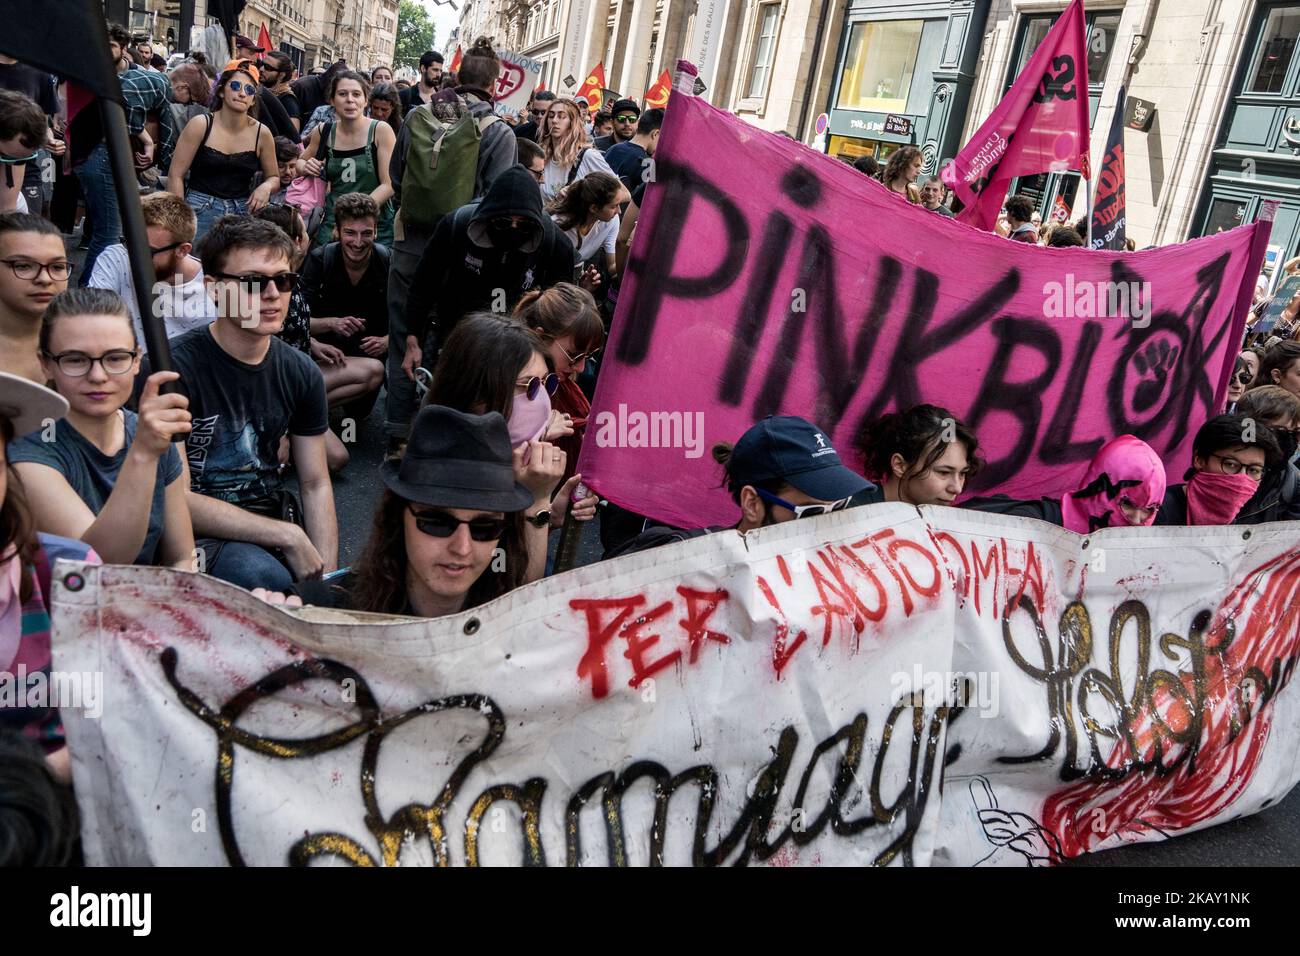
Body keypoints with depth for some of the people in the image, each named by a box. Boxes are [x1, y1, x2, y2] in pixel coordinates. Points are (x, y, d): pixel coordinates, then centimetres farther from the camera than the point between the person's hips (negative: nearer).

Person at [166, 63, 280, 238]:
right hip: (200, 210, -2)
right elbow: (175, 176, -3)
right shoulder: (200, 125, -4)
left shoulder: (262, 133, 2)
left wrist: (266, 187, -8)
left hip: (243, 211, 2)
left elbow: (274, 177, 16)